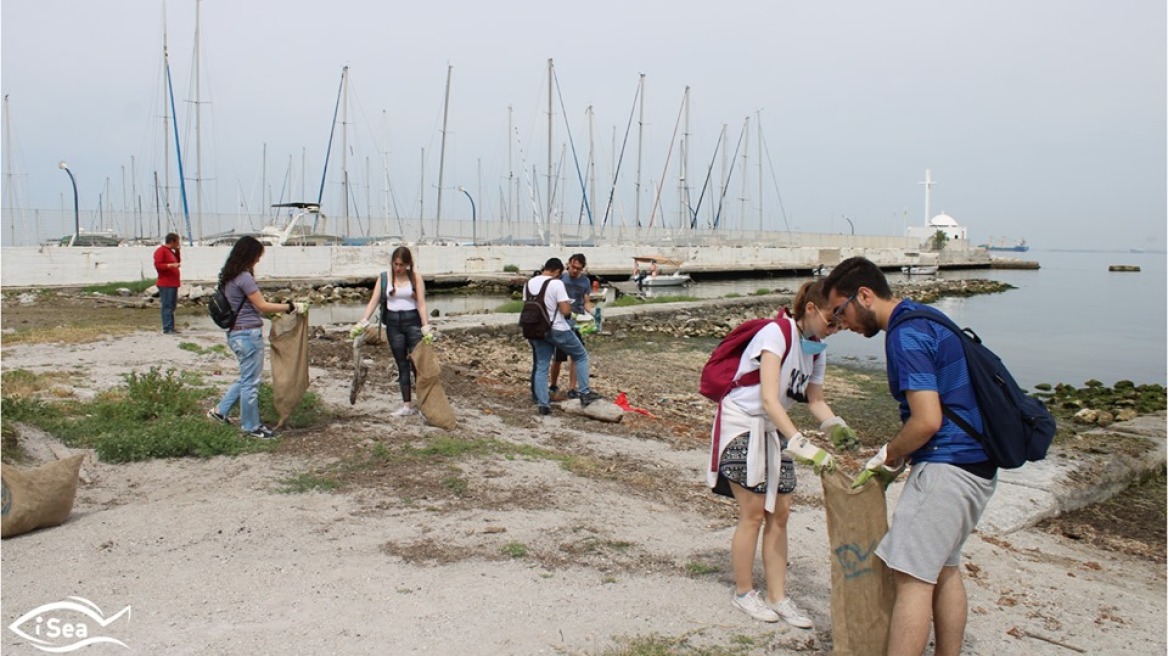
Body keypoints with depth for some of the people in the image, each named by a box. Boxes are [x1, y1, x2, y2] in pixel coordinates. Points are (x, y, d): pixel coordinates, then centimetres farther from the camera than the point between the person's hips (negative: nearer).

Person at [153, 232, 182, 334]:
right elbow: (158, 265, -17)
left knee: (172, 306, 11)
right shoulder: (160, 251, -9)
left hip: (173, 284, 10)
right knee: (167, 306, -11)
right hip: (166, 285, -10)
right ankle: (167, 328, -13)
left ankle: (170, 328, 16)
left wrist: (178, 250, 16)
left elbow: (177, 261, 27)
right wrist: (171, 265, -25)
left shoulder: (171, 251, 20)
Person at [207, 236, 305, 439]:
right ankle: (251, 426, 13)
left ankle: (220, 411, 29)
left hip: (236, 333, 10)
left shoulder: (230, 276, 11)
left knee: (246, 378, 23)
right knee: (251, 381, 3)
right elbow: (262, 305, -16)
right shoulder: (244, 277, -17)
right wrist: (291, 307, -11)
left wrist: (271, 311, 18)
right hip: (249, 334, -10)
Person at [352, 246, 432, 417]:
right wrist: (363, 322, -13)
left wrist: (426, 326, -17)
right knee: (402, 364, 7)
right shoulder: (384, 278, 3)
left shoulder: (415, 278, -2)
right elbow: (374, 301, -1)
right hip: (393, 322, 2)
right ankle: (407, 405, 11)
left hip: (412, 321, -2)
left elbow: (421, 303, -6)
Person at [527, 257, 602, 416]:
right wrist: (569, 305, 2)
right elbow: (565, 311, -19)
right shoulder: (556, 283, -15)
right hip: (558, 330, -6)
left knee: (541, 367, 10)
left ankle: (542, 403, 5)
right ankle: (585, 393, 8)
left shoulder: (529, 283, 5)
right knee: (581, 356, 12)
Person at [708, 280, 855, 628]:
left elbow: (815, 400, 6)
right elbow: (769, 399, -33)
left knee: (779, 514, 7)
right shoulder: (776, 334, -24)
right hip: (741, 425, -8)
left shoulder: (816, 349, 1)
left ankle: (778, 598, 17)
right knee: (753, 514, -2)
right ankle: (743, 592, 17)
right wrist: (802, 444, -41)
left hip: (774, 429, 8)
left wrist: (836, 426, -15)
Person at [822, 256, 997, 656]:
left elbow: (927, 421, -23)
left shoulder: (905, 335, -16)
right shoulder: (926, 318, 15)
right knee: (944, 568, 18)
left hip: (946, 467, -11)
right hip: (977, 465, 11)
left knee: (911, 577, -7)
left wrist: (889, 455, -5)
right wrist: (895, 455, 14)